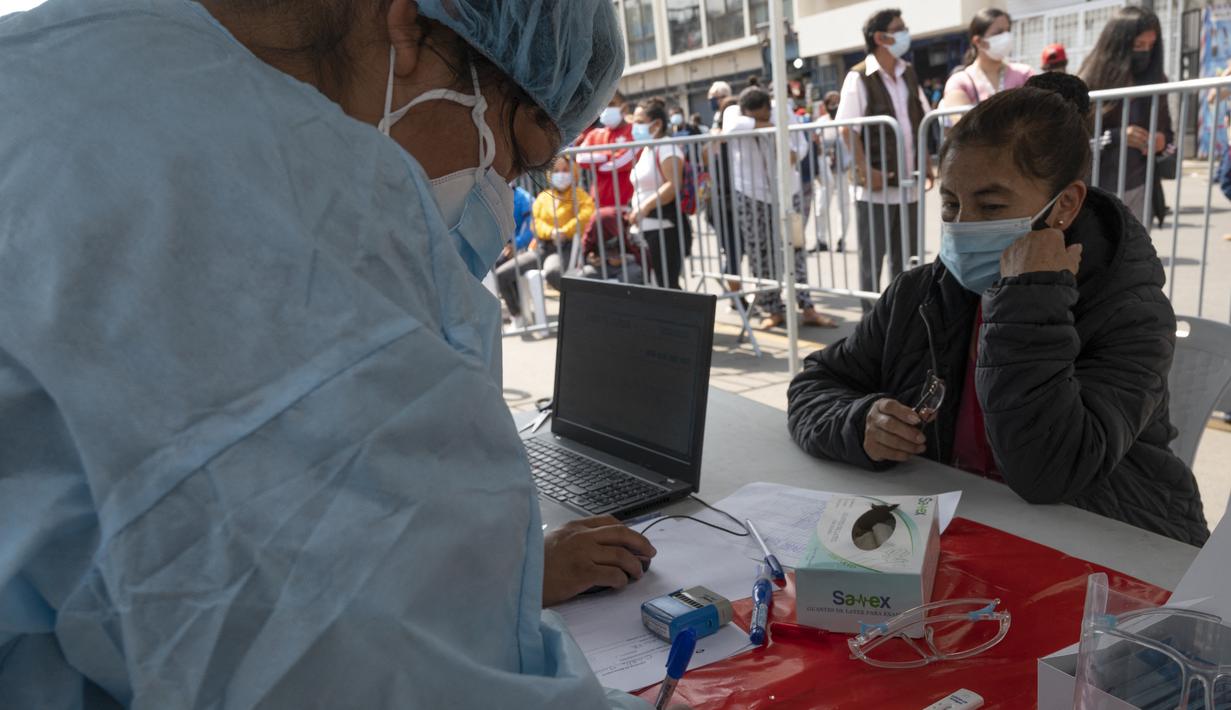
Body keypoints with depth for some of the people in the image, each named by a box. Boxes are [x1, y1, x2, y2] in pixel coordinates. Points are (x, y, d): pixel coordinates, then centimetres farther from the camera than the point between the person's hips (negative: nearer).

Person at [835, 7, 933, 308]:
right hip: (876, 186, -6)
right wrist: (866, 170, -21)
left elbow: (920, 121, 16)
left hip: (907, 184, 6)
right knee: (872, 260, 2)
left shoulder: (908, 74, 11)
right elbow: (847, 129, -14)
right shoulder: (859, 77, -9)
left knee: (904, 260, 12)